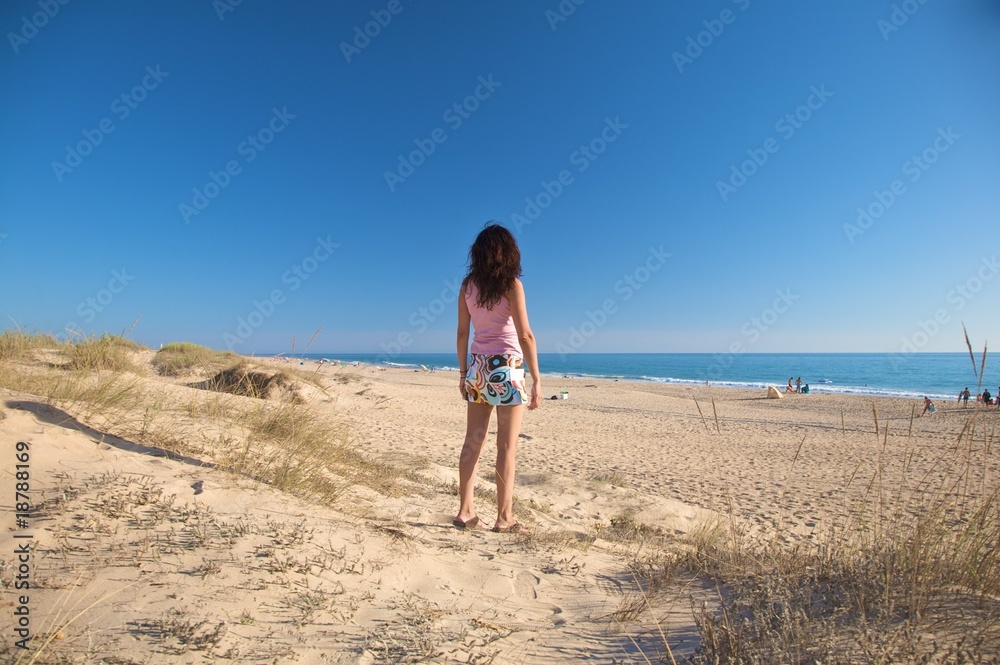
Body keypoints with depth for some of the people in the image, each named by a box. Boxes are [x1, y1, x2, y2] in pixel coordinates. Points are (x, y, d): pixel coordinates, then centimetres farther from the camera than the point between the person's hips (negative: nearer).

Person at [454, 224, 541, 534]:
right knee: (507, 446, 3)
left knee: (473, 441, 10)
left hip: (477, 367, 5)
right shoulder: (511, 284, -8)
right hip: (506, 368, -5)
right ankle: (504, 517, 11)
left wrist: (463, 372, 14)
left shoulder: (468, 284, 6)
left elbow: (462, 332, 7)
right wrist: (537, 379, -11)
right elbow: (525, 335, -13)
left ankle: (465, 511, 17)